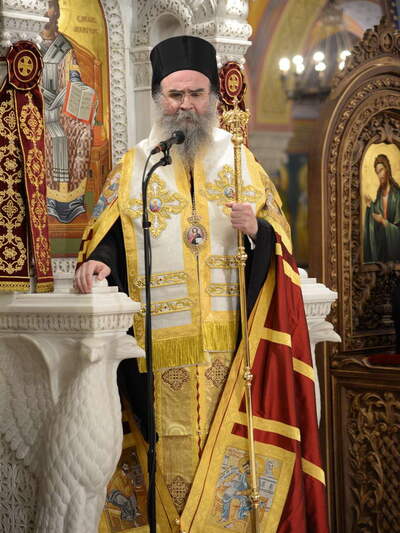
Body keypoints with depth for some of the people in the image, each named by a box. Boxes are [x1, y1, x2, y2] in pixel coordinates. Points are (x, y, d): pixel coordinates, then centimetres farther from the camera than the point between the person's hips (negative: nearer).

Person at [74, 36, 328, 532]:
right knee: (173, 450, 0)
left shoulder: (240, 161, 11)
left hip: (232, 337, 1)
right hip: (163, 343, 0)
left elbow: (279, 238, 8)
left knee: (228, 444, 1)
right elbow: (106, 233, 4)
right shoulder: (134, 166, 10)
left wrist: (256, 230, -14)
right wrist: (95, 261, -17)